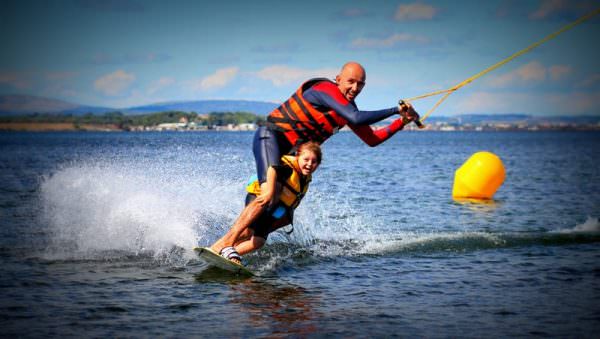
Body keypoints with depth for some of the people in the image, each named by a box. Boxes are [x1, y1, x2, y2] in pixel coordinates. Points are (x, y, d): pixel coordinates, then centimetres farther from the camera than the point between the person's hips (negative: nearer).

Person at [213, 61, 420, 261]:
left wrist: (402, 122, 4)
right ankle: (224, 245, -31)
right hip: (270, 138, -10)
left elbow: (372, 139, 15)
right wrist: (395, 110, -24)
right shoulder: (325, 89, -17)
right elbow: (357, 119, -30)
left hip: (289, 154, 10)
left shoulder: (347, 107, 11)